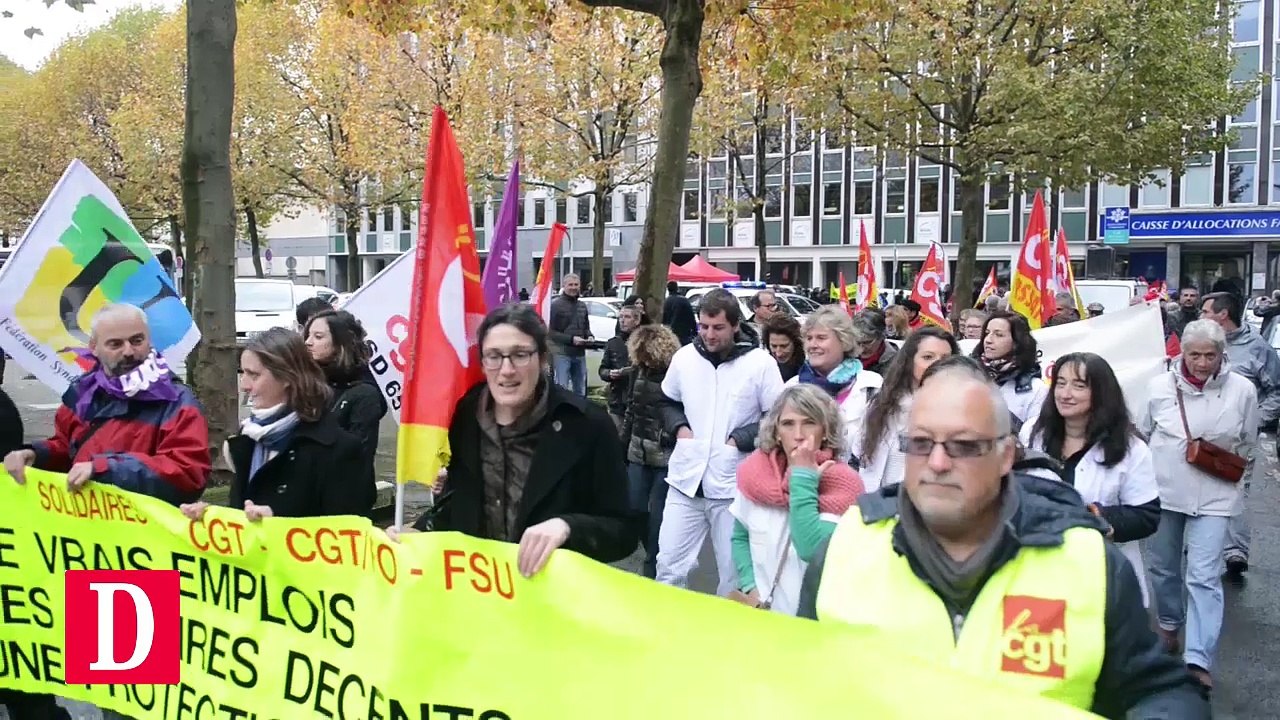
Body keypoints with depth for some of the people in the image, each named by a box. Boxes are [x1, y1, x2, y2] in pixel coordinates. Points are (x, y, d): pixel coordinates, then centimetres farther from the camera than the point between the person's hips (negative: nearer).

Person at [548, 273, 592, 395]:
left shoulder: (582, 306, 15)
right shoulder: (556, 305, -7)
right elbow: (551, 331, -12)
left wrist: (589, 336, 3)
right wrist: (571, 339, -18)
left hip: (580, 353, 7)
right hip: (561, 353, -7)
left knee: (580, 390, 14)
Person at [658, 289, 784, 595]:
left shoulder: (761, 363, -9)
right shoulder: (684, 357, 2)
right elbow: (668, 402, 18)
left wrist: (740, 439, -13)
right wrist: (679, 427, 0)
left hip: (734, 486, -3)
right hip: (686, 480, 3)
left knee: (735, 573, 10)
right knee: (669, 565, 8)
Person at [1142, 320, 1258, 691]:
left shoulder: (1243, 390, -4)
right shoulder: (1159, 386, -3)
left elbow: (1248, 444, 10)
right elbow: (1142, 435, 9)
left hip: (1213, 497, -2)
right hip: (1163, 492, 2)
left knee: (1204, 577, -9)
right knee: (1164, 567, 16)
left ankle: (1199, 660, -9)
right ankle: (1169, 625, 41)